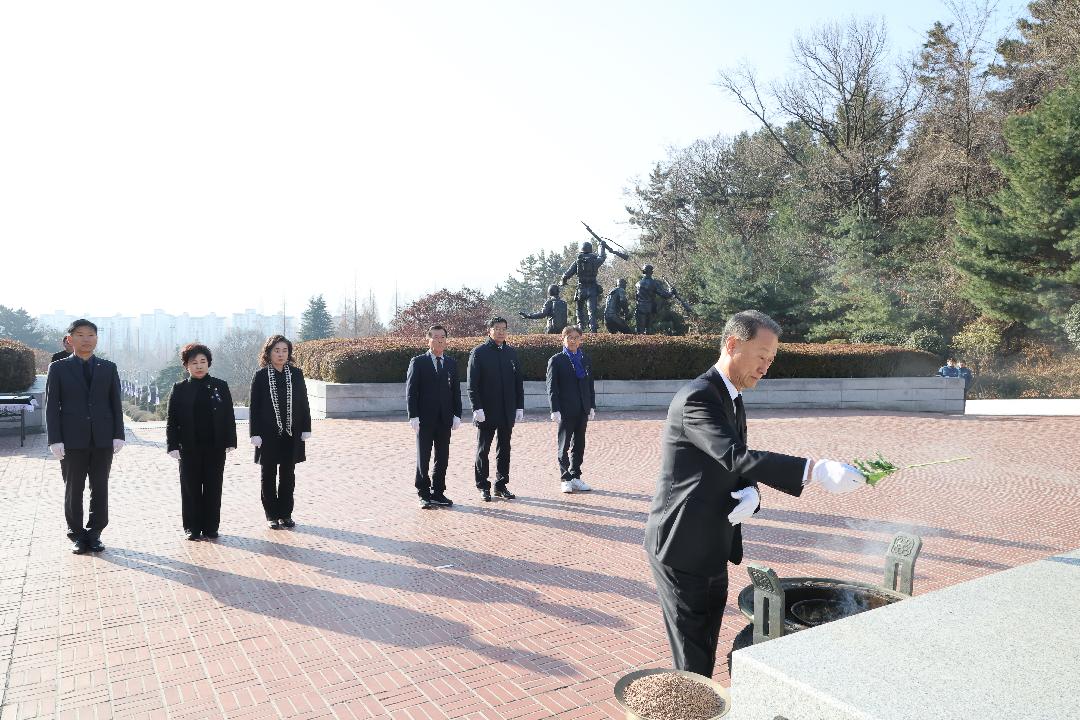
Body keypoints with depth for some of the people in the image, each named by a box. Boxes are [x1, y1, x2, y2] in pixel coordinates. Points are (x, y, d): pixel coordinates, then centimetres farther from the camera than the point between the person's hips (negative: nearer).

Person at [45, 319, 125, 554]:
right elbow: (52, 405, 1)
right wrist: (55, 439, -7)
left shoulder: (108, 368, 8)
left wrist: (118, 435, -1)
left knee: (100, 489, 6)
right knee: (73, 490, 6)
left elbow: (116, 403, 7)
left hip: (103, 439, 1)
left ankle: (94, 534, 16)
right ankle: (77, 535, 18)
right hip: (72, 440, -1)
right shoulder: (58, 368, 4)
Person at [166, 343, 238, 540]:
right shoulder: (180, 389, 3)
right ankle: (192, 527, 17)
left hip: (215, 446, 0)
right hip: (189, 448, 0)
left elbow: (229, 416, 4)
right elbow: (172, 420, 2)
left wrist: (230, 441, -2)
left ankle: (211, 527, 16)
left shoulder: (220, 386, 4)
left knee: (213, 487, 6)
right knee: (191, 488, 6)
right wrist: (172, 445, -6)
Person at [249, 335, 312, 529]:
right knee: (269, 475, 8)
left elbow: (303, 403, 6)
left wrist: (306, 429, 1)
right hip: (268, 434, -2)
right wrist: (255, 433, -8)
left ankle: (285, 513, 19)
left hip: (292, 433, 2)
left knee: (288, 475, 9)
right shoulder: (260, 376, -3)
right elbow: (254, 407, -2)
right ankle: (272, 515, 18)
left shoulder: (296, 374, 3)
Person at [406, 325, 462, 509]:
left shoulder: (452, 363, 10)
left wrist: (457, 415, 1)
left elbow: (456, 391, 10)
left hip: (445, 419, 4)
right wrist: (413, 416, -11)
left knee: (442, 458, 7)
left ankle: (438, 493, 18)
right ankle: (424, 494, 12)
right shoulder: (418, 362, -1)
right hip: (425, 418, -3)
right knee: (423, 458, 4)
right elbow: (411, 391, -4)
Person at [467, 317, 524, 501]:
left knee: (504, 449, 10)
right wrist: (477, 408, -15)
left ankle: (501, 485, 20)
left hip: (507, 411, 4)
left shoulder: (512, 353, 10)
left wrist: (519, 407, 6)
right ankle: (483, 487, 13)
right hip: (486, 412, -4)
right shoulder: (478, 353, -4)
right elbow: (472, 384, -7)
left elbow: (518, 382, 12)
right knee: (483, 450, 4)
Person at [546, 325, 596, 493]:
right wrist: (555, 410, -13)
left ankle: (575, 477, 20)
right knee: (564, 446, 3)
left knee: (579, 445, 10)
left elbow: (590, 385, 15)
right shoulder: (556, 360, -3)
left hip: (582, 410, 5)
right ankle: (565, 479, 10)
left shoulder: (585, 360, 12)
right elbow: (552, 387, -7)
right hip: (565, 410, -5)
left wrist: (592, 406, 8)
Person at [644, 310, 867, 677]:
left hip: (712, 550, 9)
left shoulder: (732, 400, 12)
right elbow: (736, 456, -32)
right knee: (693, 660, 1)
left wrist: (750, 493, -9)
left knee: (705, 655, 19)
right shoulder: (697, 397, -20)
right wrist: (816, 470, -37)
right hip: (682, 548, -9)